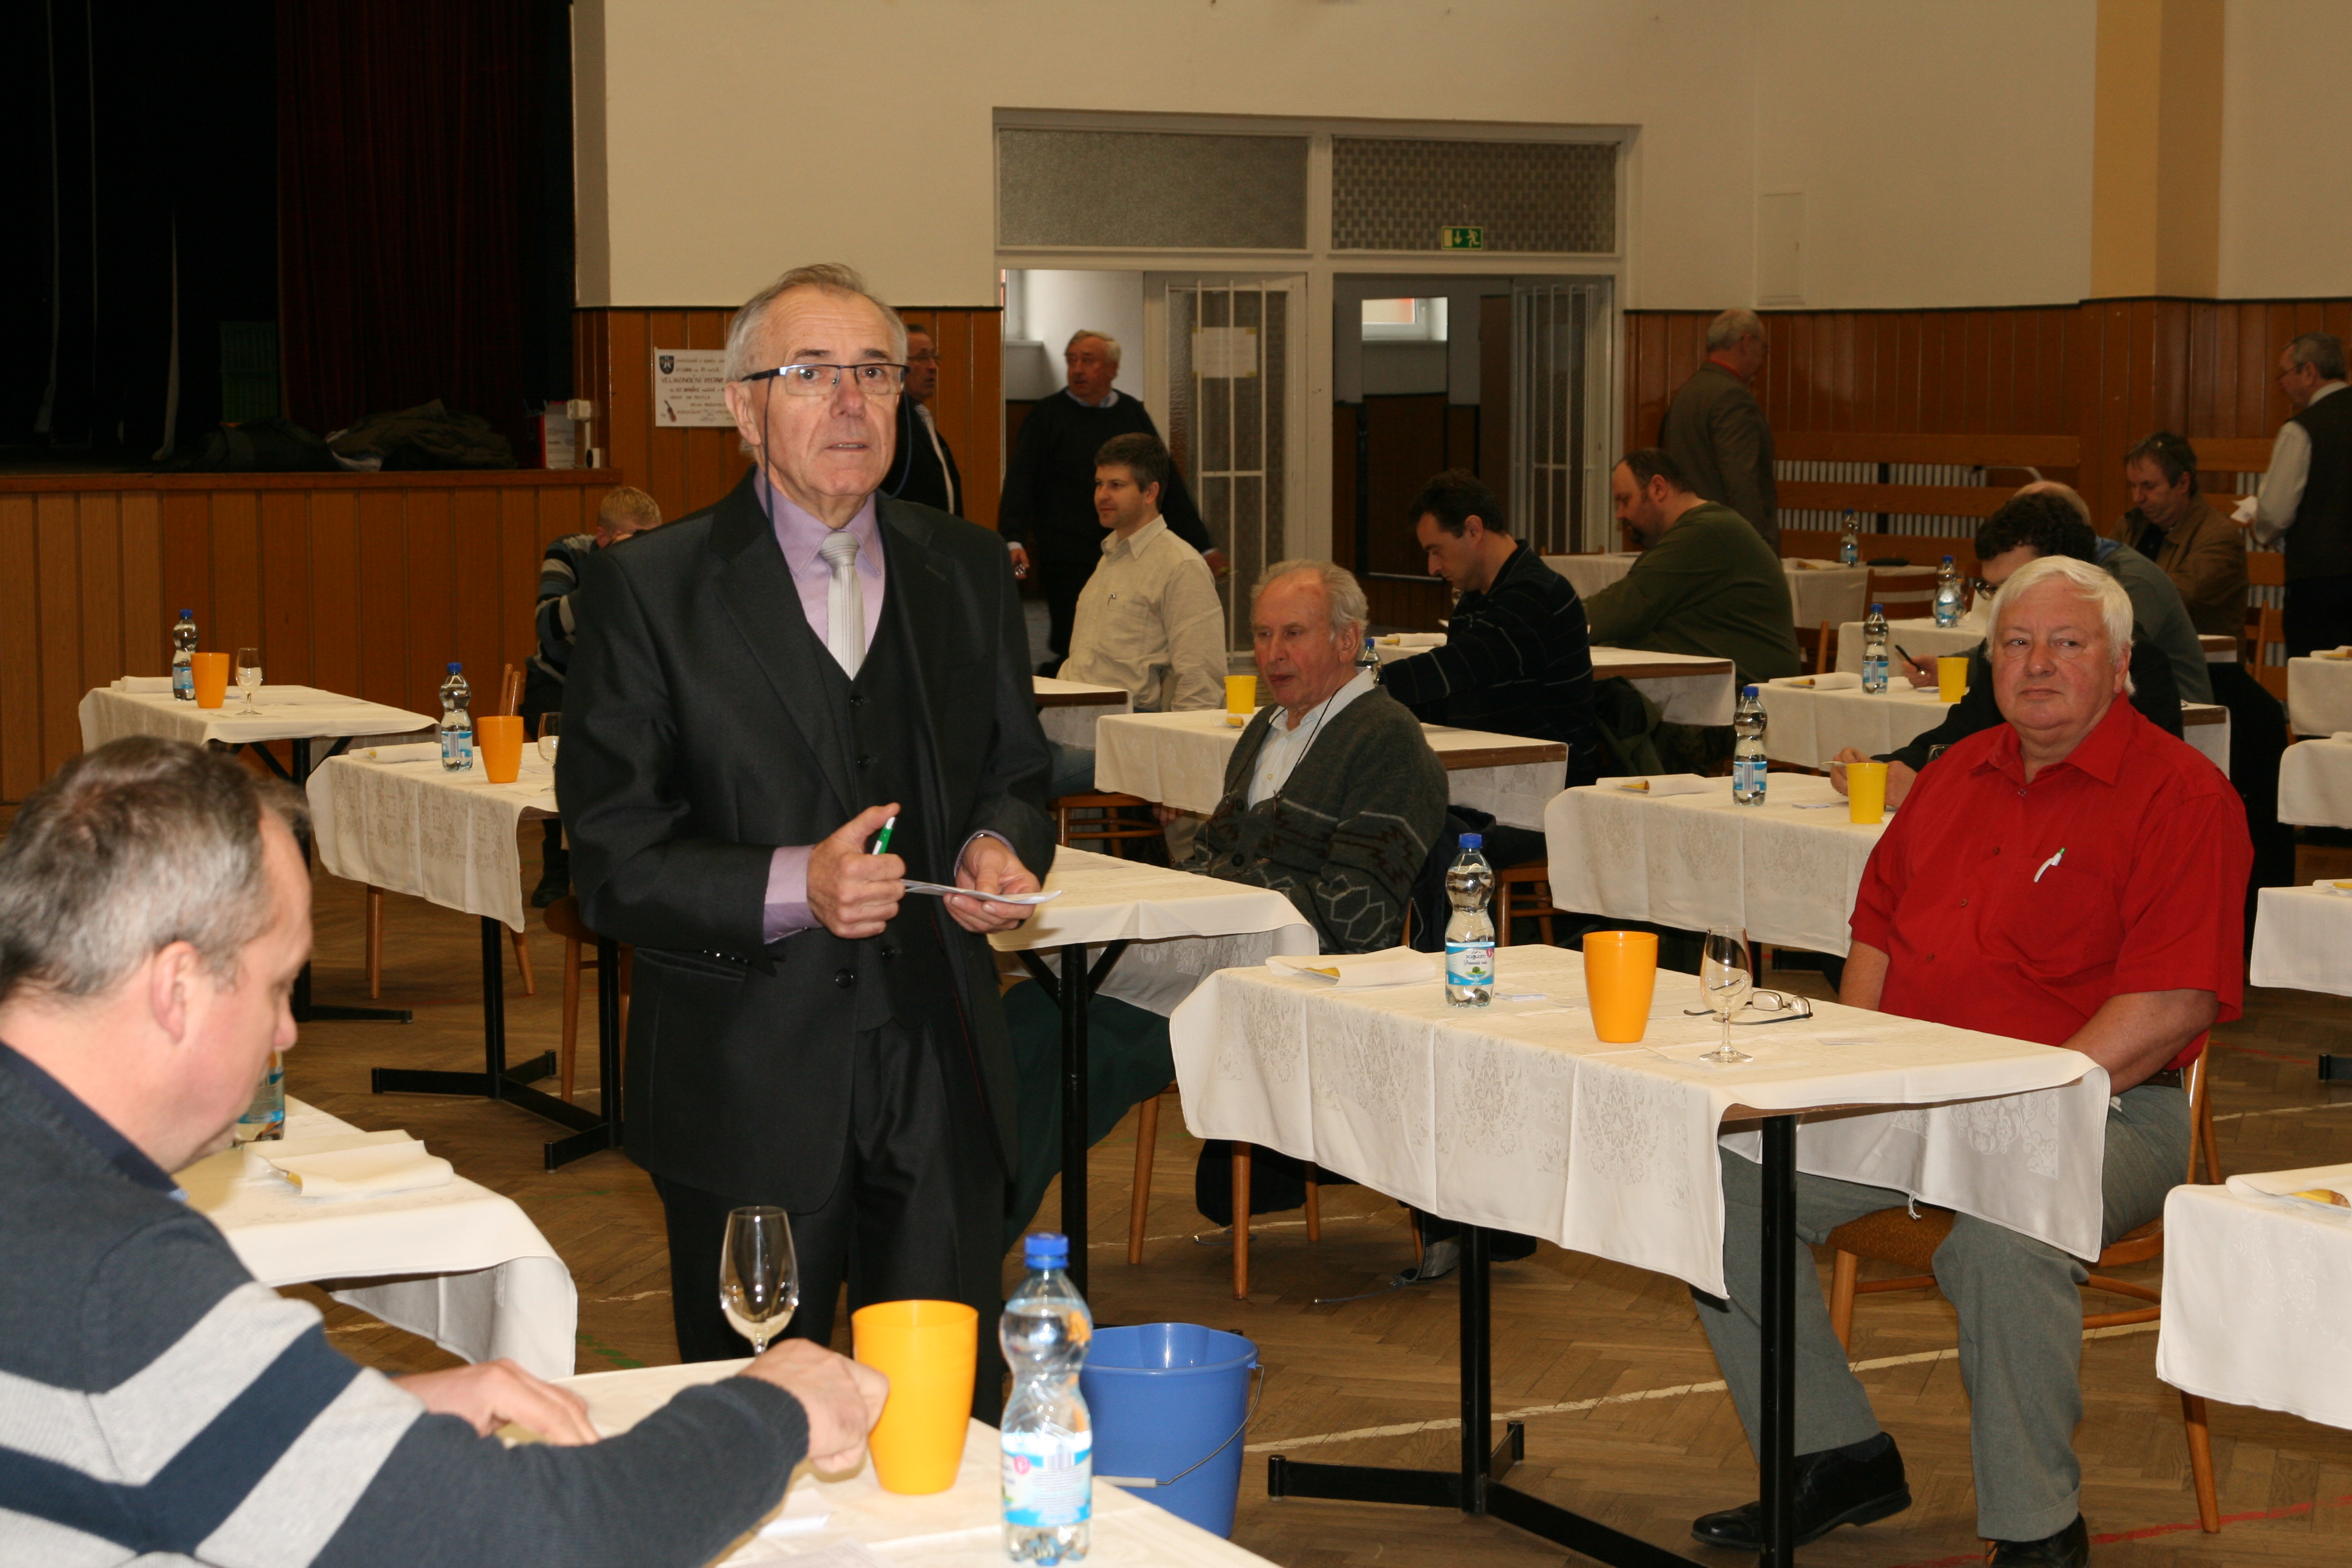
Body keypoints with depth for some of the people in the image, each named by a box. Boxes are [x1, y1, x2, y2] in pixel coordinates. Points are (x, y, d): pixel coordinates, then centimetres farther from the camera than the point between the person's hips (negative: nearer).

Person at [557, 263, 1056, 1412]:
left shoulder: (965, 570, 9)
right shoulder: (648, 591, -5)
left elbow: (1015, 772, 19)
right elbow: (611, 863, -8)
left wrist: (999, 846, -5)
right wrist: (789, 887, -23)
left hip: (938, 1075, 3)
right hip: (747, 1092, -3)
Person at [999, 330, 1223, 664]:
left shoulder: (1134, 415, 14)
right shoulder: (1047, 416, 3)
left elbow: (1168, 485, 18)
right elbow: (1019, 483, -5)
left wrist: (1202, 547, 16)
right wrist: (1014, 541, -21)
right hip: (1068, 562, -3)